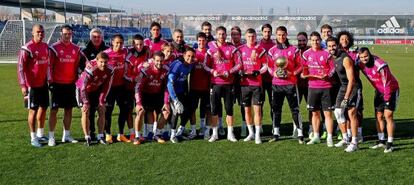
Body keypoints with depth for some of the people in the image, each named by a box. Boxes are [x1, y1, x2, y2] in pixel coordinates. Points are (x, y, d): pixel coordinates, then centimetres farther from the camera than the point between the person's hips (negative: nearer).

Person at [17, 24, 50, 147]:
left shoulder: (45, 47, 7)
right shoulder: (27, 48, -14)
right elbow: (20, 67, -15)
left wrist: (49, 79, 18)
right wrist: (23, 85, -21)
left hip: (43, 83, 7)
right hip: (32, 85, -7)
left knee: (43, 109, 12)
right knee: (33, 110, 1)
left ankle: (40, 134, 26)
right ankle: (33, 138, 11)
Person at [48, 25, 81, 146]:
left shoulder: (76, 49, 8)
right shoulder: (54, 48, -5)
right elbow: (49, 66, -5)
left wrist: (76, 80, 9)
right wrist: (51, 82, -8)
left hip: (71, 84, 4)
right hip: (58, 84, -4)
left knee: (69, 110, 9)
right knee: (54, 110, -2)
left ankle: (66, 135, 18)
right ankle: (51, 137, 4)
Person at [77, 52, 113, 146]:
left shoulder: (109, 70, -20)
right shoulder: (90, 69, -34)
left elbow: (106, 86, -7)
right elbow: (83, 86, -28)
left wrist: (102, 100, -9)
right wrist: (86, 102, -26)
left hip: (97, 90, 5)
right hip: (84, 89, -5)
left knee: (102, 111, -3)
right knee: (85, 112, -12)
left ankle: (100, 137, 4)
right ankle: (87, 138, -5)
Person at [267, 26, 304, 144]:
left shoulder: (294, 50, 2)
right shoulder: (272, 51, 7)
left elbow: (300, 65, 4)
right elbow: (269, 66, 11)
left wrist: (292, 73, -12)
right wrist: (274, 73, -8)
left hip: (291, 83, -2)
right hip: (276, 83, 2)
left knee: (295, 109, -1)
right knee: (276, 109, 7)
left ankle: (300, 134, 4)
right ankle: (276, 133, 17)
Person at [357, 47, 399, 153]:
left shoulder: (380, 65, -31)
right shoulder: (362, 64, -10)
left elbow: (387, 83, -25)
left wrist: (387, 99, -21)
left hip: (390, 90, -7)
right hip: (379, 91, 7)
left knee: (388, 116, -11)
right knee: (378, 116, 7)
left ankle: (390, 143, -7)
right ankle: (381, 141, 17)